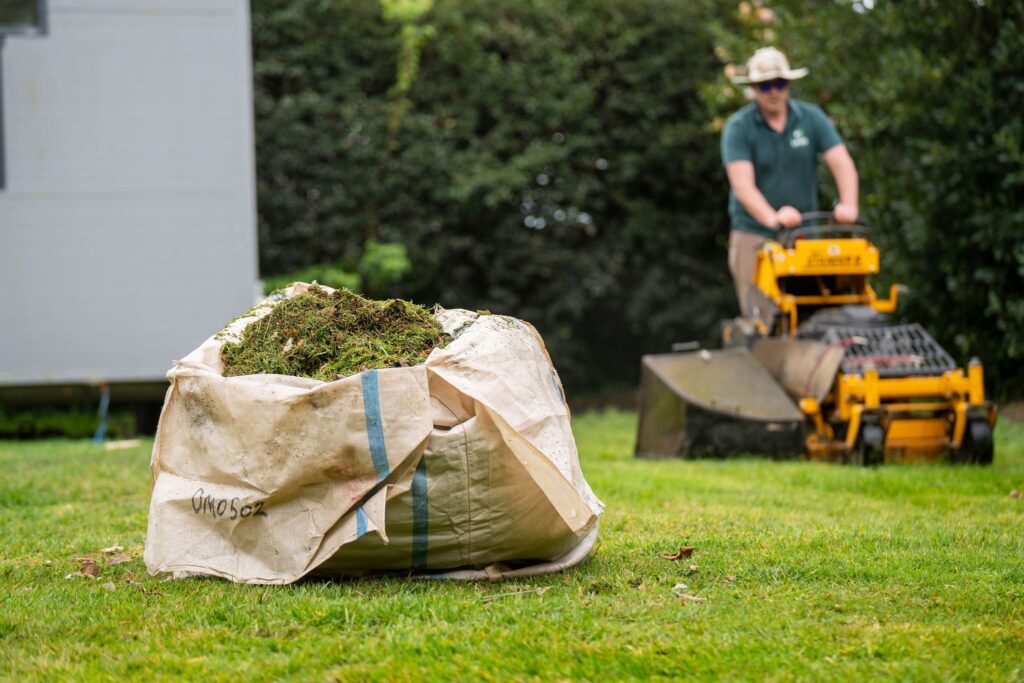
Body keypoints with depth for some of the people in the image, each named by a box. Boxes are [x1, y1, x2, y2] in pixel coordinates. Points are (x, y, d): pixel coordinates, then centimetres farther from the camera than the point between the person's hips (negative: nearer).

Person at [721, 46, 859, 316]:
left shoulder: (811, 118, 4)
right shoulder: (738, 127, -4)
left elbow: (842, 165, -4)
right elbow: (743, 185, -17)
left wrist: (848, 205, -24)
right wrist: (772, 217, -34)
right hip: (754, 235, -2)